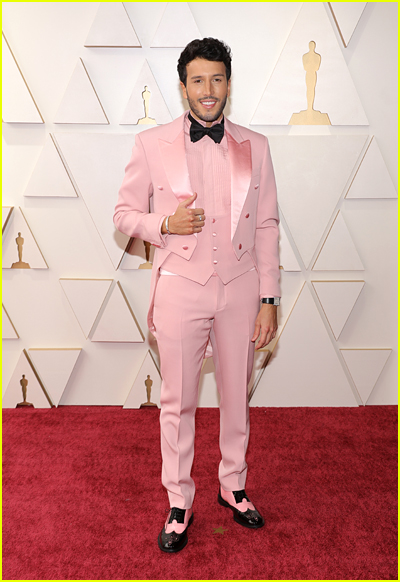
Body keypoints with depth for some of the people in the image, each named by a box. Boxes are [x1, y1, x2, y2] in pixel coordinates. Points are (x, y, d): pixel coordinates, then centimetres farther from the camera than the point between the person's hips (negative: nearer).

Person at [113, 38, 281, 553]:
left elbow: (266, 227, 3)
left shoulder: (254, 146, 3)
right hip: (180, 288, -1)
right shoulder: (151, 144, -1)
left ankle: (233, 486, 37)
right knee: (177, 401, 8)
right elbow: (125, 213, 4)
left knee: (237, 396, 15)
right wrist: (165, 225, -16)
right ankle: (178, 503, 27)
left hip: (239, 287, 2)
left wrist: (268, 299, -1)